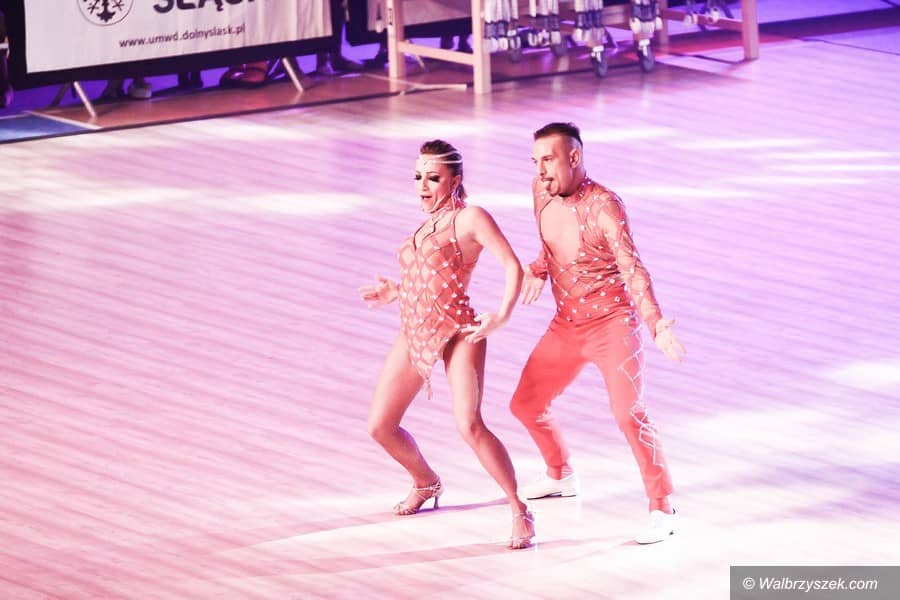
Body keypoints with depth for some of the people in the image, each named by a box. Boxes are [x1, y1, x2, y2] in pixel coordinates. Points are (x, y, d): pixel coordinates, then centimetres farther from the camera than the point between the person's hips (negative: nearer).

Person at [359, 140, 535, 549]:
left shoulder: (470, 218, -6)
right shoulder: (428, 224, 17)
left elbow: (513, 267, -13)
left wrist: (501, 316, -24)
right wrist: (397, 292, 29)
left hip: (457, 332, -8)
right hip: (413, 332, 8)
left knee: (469, 425, -25)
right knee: (380, 426, 8)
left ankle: (520, 513, -15)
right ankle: (426, 482, 37)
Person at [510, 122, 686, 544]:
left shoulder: (603, 206, -21)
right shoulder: (541, 192, -1)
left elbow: (632, 269, -26)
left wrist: (656, 325, -38)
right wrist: (537, 271, 2)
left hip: (613, 323, -8)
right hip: (566, 325, 8)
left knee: (629, 414, -21)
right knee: (525, 405, 14)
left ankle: (662, 510, -11)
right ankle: (561, 476, 40)